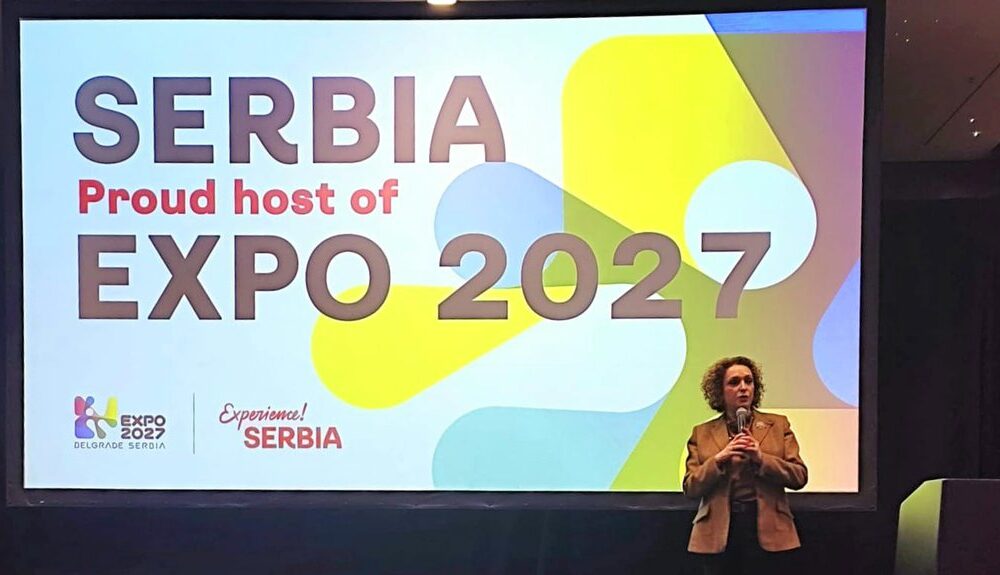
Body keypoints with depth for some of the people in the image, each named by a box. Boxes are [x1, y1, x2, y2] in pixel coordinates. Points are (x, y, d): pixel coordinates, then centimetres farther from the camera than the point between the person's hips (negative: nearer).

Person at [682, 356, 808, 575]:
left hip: (769, 534, 0)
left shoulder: (778, 424, 7)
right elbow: (690, 488, 0)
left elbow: (800, 476, 1)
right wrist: (719, 459, -13)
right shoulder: (702, 433, 5)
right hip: (718, 537, 0)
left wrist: (761, 458, -13)